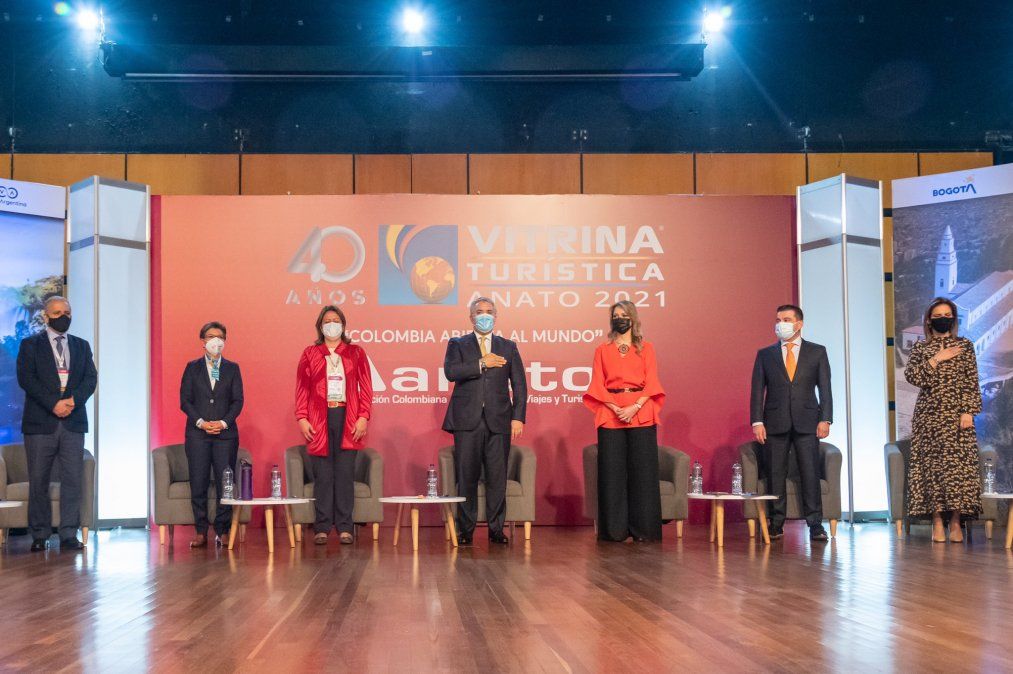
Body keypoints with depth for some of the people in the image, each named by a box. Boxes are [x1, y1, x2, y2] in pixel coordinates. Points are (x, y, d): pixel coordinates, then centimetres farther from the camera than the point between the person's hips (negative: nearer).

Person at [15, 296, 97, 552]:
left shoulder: (81, 346, 16)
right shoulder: (30, 345, 6)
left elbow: (90, 378, 6)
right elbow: (26, 378, -5)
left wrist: (73, 400, -12)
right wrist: (54, 404, -15)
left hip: (74, 422, 2)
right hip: (40, 422, -2)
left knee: (73, 480, -1)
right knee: (38, 481, 1)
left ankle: (69, 534, 3)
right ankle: (39, 536, 9)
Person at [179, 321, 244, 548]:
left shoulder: (232, 368, 11)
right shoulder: (192, 368, 10)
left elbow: (238, 400, 5)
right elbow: (185, 400, 4)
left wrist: (223, 422, -10)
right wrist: (201, 422, -10)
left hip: (225, 432, 0)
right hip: (197, 433, 0)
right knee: (198, 484, -1)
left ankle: (222, 531, 3)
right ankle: (200, 532, 5)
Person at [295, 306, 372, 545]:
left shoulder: (356, 353, 11)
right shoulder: (310, 354, 11)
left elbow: (365, 388, 6)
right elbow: (302, 389, 7)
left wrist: (363, 417, -5)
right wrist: (302, 418, -4)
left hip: (347, 419, 0)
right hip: (319, 420, 0)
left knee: (345, 474, -1)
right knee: (322, 474, -1)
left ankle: (344, 528, 4)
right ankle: (322, 528, 4)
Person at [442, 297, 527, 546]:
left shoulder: (508, 347, 15)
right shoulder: (458, 344, 11)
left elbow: (519, 384, 9)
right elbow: (451, 372, -8)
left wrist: (518, 417, 0)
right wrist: (481, 364, -11)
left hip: (498, 421, 1)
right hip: (467, 420, -1)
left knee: (497, 477, 0)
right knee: (466, 477, 0)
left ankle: (496, 529, 9)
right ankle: (465, 530, 7)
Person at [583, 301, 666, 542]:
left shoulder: (645, 348, 11)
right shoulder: (603, 350, 13)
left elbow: (651, 382, 2)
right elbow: (597, 384, 5)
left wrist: (635, 407, -13)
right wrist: (615, 408, -10)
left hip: (641, 414, 0)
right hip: (610, 414, 0)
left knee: (642, 470, -2)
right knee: (612, 471, -1)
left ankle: (643, 528, 3)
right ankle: (615, 529, 4)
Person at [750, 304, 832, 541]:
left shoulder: (817, 352, 9)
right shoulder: (765, 354, 10)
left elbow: (825, 388, 5)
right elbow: (757, 390, 5)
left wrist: (825, 419, -5)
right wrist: (757, 422, -5)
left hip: (807, 422, -1)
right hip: (775, 423, 1)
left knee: (810, 473, -4)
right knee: (775, 475, 1)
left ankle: (815, 524, 1)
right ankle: (776, 524, 8)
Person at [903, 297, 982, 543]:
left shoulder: (965, 345, 9)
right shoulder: (920, 347, 10)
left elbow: (972, 382, 3)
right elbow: (911, 376, -3)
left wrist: (968, 411, -7)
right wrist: (936, 359, -9)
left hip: (957, 414, 0)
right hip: (929, 415, 0)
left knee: (959, 465, -7)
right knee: (932, 464, -4)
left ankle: (956, 522, -3)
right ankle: (937, 521, -2)